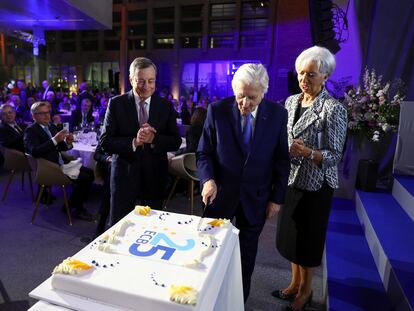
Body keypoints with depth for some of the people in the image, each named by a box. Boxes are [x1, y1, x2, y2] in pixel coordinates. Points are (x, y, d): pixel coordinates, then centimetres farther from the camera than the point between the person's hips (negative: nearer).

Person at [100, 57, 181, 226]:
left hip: (155, 178, 2)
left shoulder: (166, 106, 0)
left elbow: (175, 142, -2)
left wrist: (154, 139, -20)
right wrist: (134, 142, -24)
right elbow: (105, 142, -8)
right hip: (124, 176, -1)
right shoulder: (116, 103, -4)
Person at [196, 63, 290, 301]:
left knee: (247, 253, 18)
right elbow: (204, 152, -4)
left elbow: (282, 160, -1)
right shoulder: (217, 110, -10)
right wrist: (208, 179, -21)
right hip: (220, 193, 0)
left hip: (255, 198, 1)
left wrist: (277, 197, -1)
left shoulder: (278, 114, -8)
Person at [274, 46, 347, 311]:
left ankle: (306, 289, 34)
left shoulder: (333, 109, -15)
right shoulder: (291, 101, 4)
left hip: (315, 184, -6)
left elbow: (335, 156, -15)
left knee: (308, 237, 9)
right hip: (291, 179, 6)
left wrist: (307, 152, -32)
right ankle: (295, 283, 39)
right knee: (291, 233, 17)